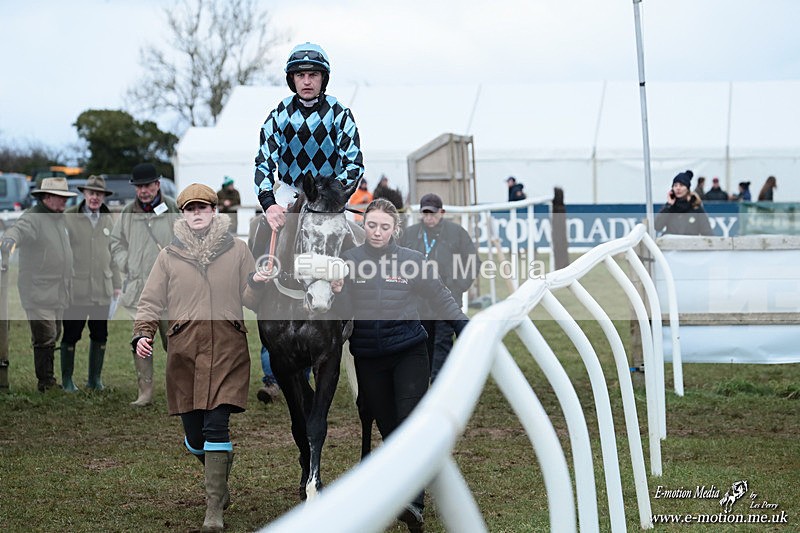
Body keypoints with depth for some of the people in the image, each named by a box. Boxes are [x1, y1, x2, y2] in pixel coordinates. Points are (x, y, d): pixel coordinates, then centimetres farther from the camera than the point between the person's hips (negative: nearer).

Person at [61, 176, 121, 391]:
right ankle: (66, 379, 11)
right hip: (76, 288, -4)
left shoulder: (109, 220, 12)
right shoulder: (69, 218, -3)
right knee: (71, 335, 0)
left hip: (102, 289, 4)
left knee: (100, 335, 7)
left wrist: (117, 284, 15)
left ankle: (95, 378, 18)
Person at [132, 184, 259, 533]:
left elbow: (253, 296, 11)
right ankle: (219, 479, 35)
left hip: (226, 346, -2)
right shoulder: (169, 255, 13)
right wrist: (142, 335, -4)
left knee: (215, 426, -13)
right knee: (193, 432, 4)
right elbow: (151, 301, 13)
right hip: (184, 348, 2)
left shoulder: (237, 250, 11)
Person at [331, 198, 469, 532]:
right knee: (387, 428, 8)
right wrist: (338, 291, -22)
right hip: (368, 359, 2)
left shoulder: (411, 260, -1)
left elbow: (440, 299, 5)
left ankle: (413, 503, -21)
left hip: (409, 352, -2)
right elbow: (343, 316, -2)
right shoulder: (350, 260, 1)